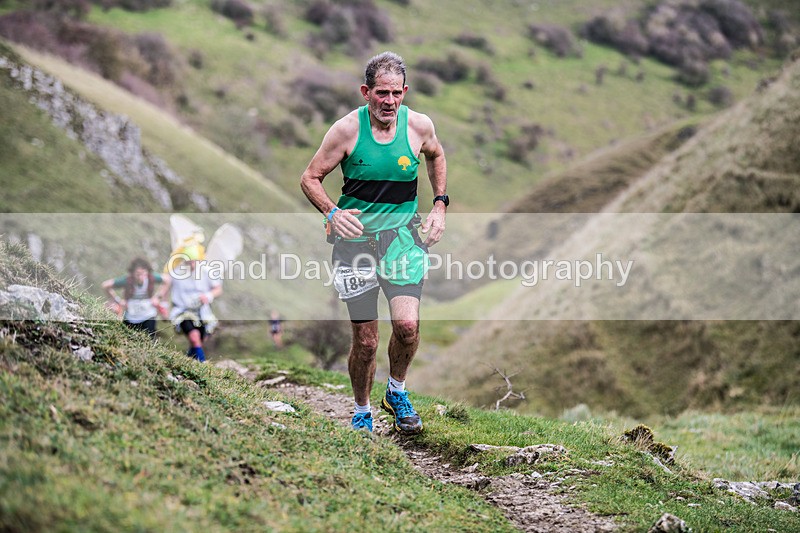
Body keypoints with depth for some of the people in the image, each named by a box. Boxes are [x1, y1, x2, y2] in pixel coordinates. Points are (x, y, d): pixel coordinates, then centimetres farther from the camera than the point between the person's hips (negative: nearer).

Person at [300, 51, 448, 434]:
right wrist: (331, 212, -20)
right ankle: (361, 413, 25)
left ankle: (397, 391, 10)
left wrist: (439, 205, 10)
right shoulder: (347, 129, -10)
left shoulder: (419, 126, -3)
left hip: (402, 235, 1)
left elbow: (436, 156, 20)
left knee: (407, 324, -19)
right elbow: (310, 178, -2)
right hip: (356, 236, -1)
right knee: (365, 341, 0)